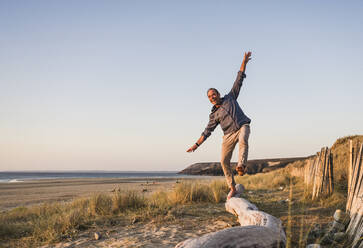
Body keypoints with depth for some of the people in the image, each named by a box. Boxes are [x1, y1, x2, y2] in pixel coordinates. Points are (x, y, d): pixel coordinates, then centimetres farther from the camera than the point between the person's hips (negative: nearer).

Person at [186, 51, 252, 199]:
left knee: (243, 140, -38)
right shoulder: (214, 115, 11)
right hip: (229, 135, 2)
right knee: (224, 161, -5)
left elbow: (239, 80, 10)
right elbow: (207, 131, 12)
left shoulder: (230, 97, 10)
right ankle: (232, 189, 6)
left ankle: (241, 165, -48)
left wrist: (244, 62, 5)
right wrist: (196, 144, 5)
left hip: (242, 126, -2)